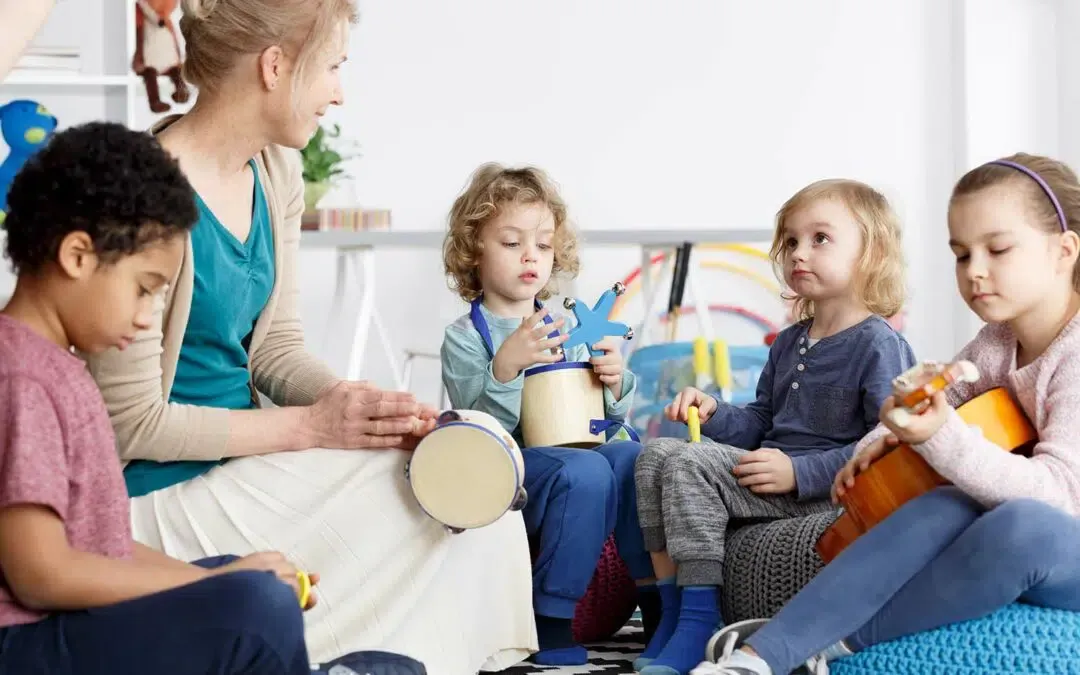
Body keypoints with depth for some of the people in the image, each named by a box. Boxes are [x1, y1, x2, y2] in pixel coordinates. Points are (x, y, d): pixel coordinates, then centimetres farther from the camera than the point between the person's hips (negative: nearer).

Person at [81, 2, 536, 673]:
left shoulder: (276, 173, 5)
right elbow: (133, 423, -20)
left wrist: (368, 406, -9)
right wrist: (311, 425, -19)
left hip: (242, 460, 8)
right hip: (169, 492, -8)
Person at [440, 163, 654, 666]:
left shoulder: (564, 330, 17)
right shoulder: (465, 337, 2)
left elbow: (607, 418, 17)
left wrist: (614, 384, -6)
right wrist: (505, 366, -27)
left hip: (576, 449, 5)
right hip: (505, 472, -5)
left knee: (633, 457, -25)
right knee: (584, 471, -33)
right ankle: (553, 620, -24)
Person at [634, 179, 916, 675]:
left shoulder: (880, 346, -11)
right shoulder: (789, 344, 17)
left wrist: (800, 473, -23)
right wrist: (713, 414, 4)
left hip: (823, 491, -9)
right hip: (772, 468, 9)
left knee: (691, 465, -23)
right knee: (658, 453, -2)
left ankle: (698, 623, -19)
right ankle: (670, 609, -3)